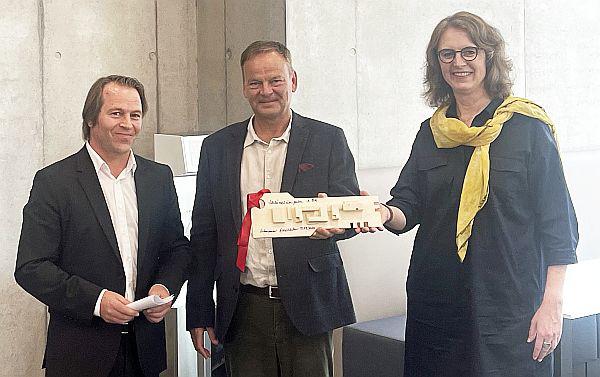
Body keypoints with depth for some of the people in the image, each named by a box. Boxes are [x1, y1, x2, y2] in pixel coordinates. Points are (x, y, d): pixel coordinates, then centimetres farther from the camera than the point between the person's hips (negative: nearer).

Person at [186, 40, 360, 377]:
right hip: (243, 309, 2)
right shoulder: (218, 147, 7)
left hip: (307, 306, -1)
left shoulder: (328, 140, 1)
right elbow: (203, 234, 8)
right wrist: (199, 312, 5)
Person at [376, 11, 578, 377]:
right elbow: (408, 208, 8)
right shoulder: (431, 133, 10)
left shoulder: (527, 127, -4)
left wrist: (553, 304, -10)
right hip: (436, 302, 4)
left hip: (510, 305, -4)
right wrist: (385, 213, -16)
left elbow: (557, 222, -5)